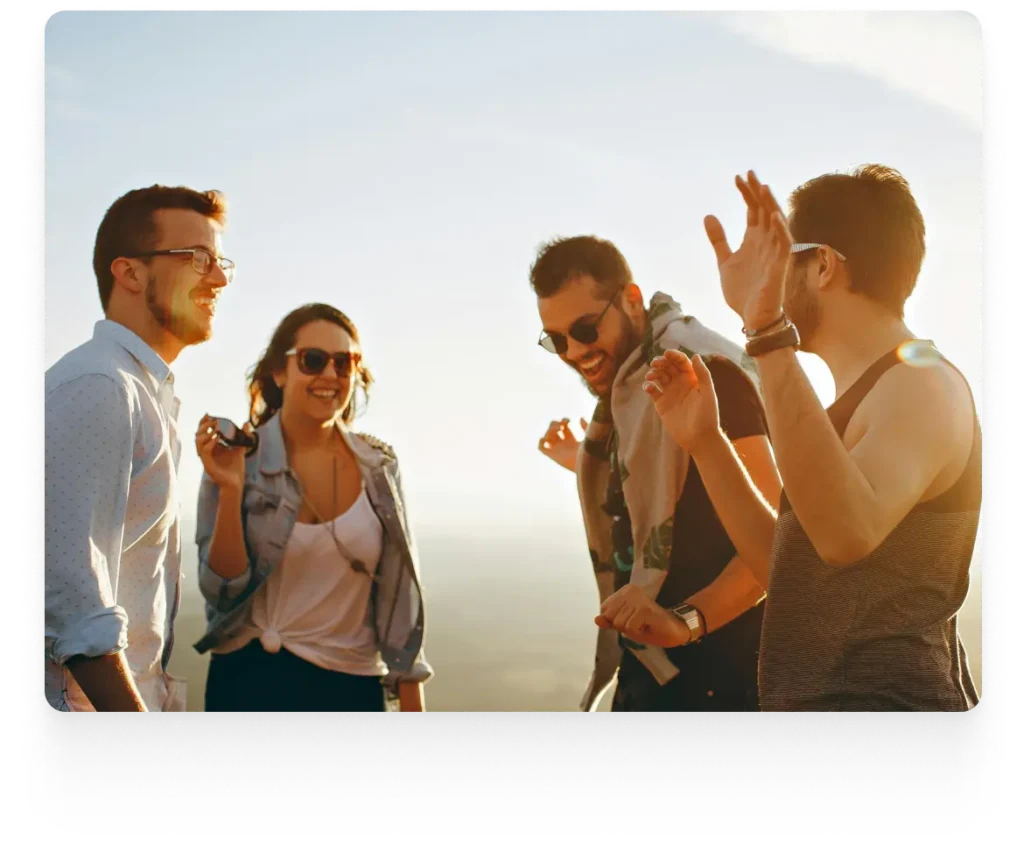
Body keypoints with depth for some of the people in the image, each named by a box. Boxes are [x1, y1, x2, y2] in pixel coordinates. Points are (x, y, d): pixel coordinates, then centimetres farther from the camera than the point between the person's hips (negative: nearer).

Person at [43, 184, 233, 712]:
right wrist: (133, 709, -25)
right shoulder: (96, 387, -16)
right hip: (87, 701, -10)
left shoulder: (149, 395, 17)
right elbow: (73, 598, -24)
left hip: (136, 694, 10)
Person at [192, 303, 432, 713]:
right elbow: (225, 590, -9)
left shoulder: (379, 467, -1)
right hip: (253, 685, -2)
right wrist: (230, 490, -21)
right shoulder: (239, 460, -7)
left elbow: (398, 590, 3)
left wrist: (412, 704, 2)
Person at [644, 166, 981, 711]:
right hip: (817, 695, 9)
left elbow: (848, 533, -35)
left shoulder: (920, 384, -14)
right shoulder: (867, 393, 16)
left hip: (886, 695, -9)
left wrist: (769, 334, -38)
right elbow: (787, 570, 15)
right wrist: (704, 441, 8)